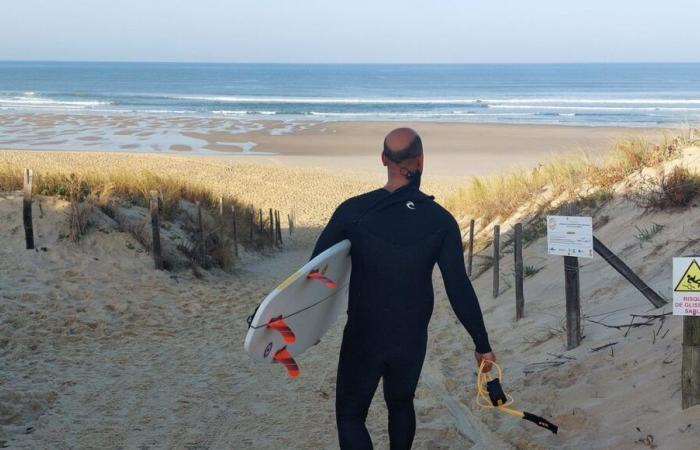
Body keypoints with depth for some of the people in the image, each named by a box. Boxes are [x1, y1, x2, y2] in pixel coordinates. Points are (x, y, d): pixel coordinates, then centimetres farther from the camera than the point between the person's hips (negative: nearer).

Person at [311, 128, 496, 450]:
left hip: (362, 337, -2)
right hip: (412, 339, 2)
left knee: (350, 415, 9)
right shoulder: (441, 221, -10)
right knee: (401, 405, 25)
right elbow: (459, 289, -9)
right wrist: (482, 345, 0)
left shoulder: (354, 211, -13)